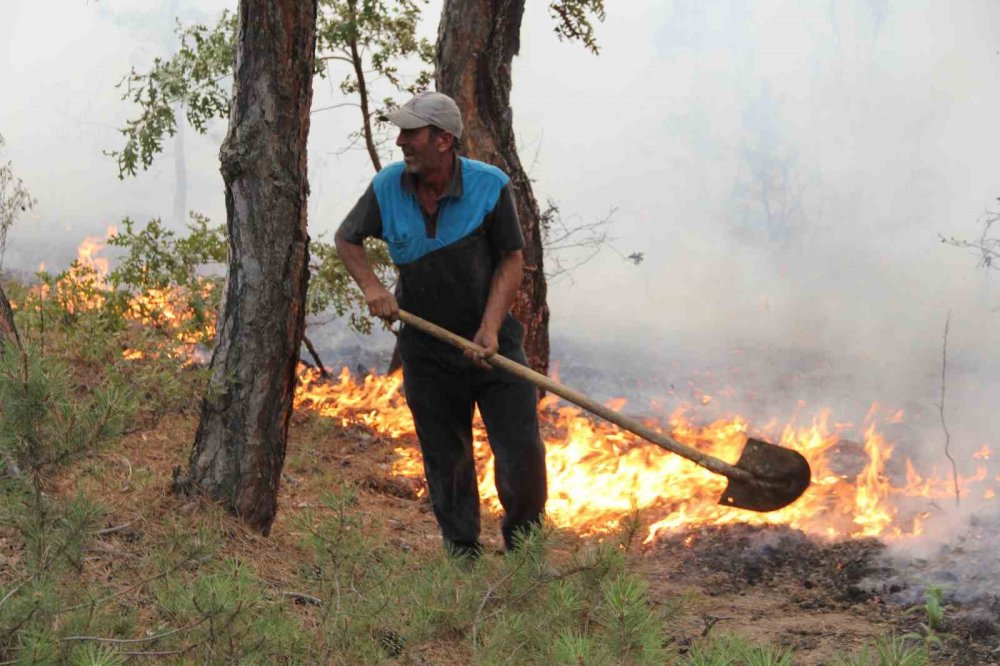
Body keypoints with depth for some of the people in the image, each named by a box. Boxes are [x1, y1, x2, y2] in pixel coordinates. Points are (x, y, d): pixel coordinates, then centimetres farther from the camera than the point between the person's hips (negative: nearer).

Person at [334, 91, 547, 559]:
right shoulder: (387, 188, -6)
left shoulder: (490, 186, -12)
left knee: (522, 452, -6)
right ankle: (464, 560, 24)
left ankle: (524, 548, 18)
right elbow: (347, 239, 11)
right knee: (447, 467, 9)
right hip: (426, 350, 2)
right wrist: (372, 287, -7)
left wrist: (490, 329, -16)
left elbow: (511, 259, -5)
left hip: (492, 344, -2)